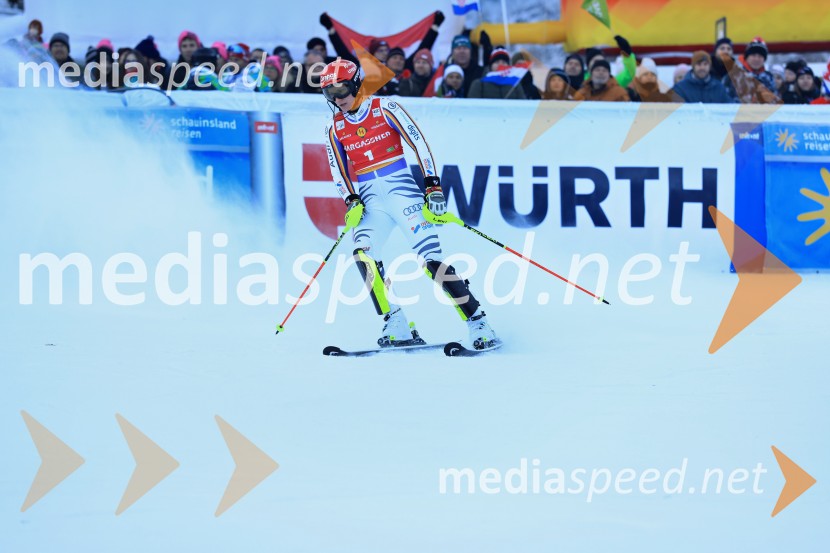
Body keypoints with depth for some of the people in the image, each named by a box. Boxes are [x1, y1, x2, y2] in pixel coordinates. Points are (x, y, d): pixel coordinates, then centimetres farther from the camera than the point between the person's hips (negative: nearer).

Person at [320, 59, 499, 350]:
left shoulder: (385, 109, -3)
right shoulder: (335, 129, 9)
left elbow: (419, 143, -5)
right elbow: (338, 172, 13)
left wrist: (433, 186, -11)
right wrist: (351, 203, -4)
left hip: (402, 190, -4)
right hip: (370, 200, 4)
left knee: (431, 258, -13)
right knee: (363, 255, -23)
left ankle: (478, 323, -7)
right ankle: (396, 327, -18)